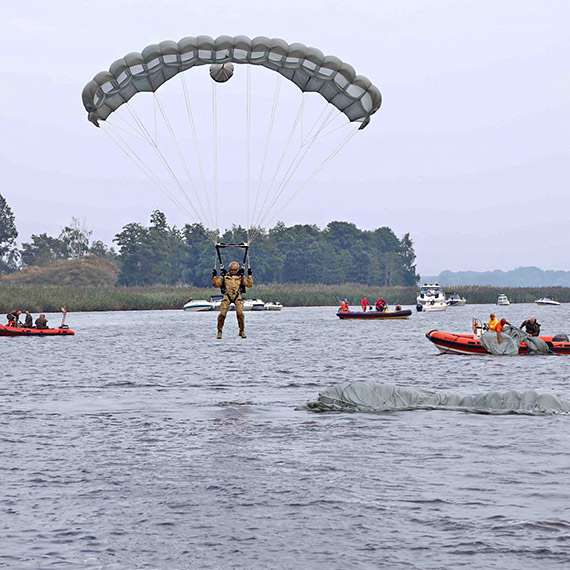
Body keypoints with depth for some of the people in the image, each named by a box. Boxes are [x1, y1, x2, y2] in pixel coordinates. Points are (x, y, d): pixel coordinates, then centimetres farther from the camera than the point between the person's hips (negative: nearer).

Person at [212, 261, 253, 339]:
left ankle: (242, 331, -1)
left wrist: (250, 275, 0)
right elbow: (216, 284, 13)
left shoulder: (241, 277, 16)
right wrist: (214, 276, 1)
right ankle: (219, 331, 4)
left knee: (240, 313, -18)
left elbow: (250, 284, 9)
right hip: (227, 297, 0)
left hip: (237, 297, 0)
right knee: (222, 314, -13)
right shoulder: (224, 277, 16)